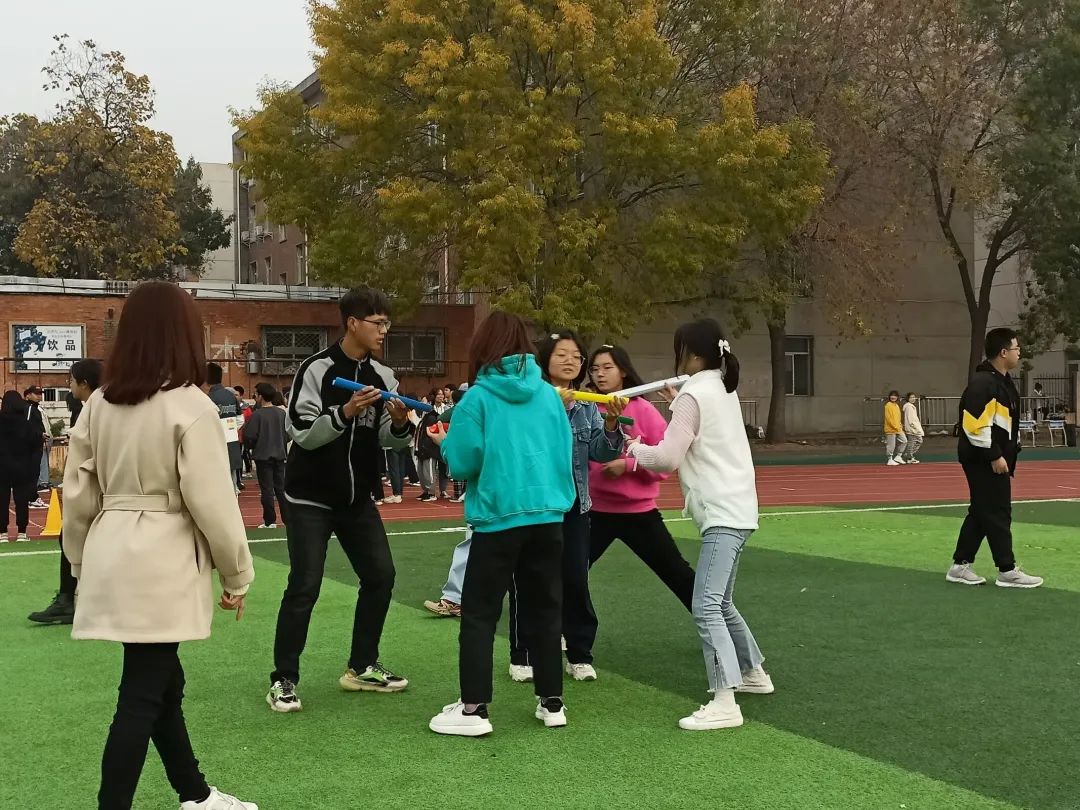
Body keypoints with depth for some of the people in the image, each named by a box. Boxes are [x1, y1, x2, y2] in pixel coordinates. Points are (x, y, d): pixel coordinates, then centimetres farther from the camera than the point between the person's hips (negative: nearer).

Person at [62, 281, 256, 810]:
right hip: (163, 564, -7)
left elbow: (78, 494, 10)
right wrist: (237, 574, -2)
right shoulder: (191, 406, -13)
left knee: (162, 682, 19)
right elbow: (211, 502, -13)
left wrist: (82, 561, 22)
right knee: (141, 697, -1)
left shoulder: (99, 404, 6)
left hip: (113, 558, 7)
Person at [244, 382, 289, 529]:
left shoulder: (257, 415, -14)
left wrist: (251, 447, 6)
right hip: (279, 455, 5)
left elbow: (249, 436, -14)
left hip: (263, 456, -5)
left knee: (267, 489, 0)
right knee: (281, 487, 10)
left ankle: (270, 521, 2)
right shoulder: (281, 413, 1)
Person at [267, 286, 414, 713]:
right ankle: (283, 679, 4)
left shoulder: (382, 377, 3)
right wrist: (346, 412, -31)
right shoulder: (317, 369, -15)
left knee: (380, 575, 5)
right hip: (311, 498, -6)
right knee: (305, 586, -8)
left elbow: (389, 440, 5)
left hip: (357, 497, 6)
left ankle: (362, 667, 20)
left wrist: (400, 424, -17)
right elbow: (302, 434, -19)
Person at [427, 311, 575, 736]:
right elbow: (564, 455, 11)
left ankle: (473, 710, 1)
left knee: (479, 613, 4)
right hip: (548, 514, 4)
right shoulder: (549, 395, 5)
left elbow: (462, 464, -8)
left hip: (500, 517, -4)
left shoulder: (479, 397, -8)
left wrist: (446, 442, 11)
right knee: (545, 608, 13)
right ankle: (552, 702, 18)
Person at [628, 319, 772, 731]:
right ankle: (753, 673, 33)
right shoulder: (722, 388, 15)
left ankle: (724, 704, -23)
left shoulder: (694, 394, -11)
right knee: (720, 604, 21)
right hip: (735, 509, 10)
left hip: (722, 514, -10)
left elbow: (667, 458, -15)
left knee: (706, 607, -16)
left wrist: (635, 448, 2)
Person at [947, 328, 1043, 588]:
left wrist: (1005, 454, 18)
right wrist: (994, 456, -22)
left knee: (982, 512, 13)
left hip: (996, 458, 11)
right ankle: (1007, 571, 3)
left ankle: (960, 566, 19)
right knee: (997, 514, -4)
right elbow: (975, 424, -25)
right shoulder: (983, 383, -19)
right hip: (984, 461, -11)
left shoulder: (1003, 380, 14)